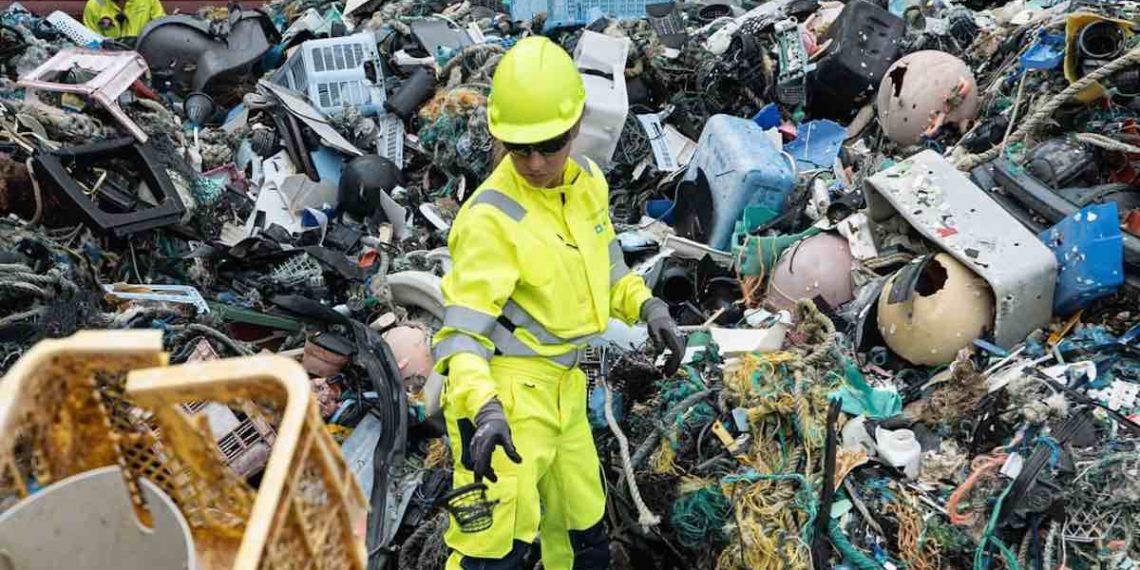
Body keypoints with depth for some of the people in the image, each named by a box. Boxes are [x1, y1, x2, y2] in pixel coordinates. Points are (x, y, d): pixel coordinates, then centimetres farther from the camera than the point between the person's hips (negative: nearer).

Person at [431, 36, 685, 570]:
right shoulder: (491, 218, -23)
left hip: (561, 386, 8)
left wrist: (647, 306, 3)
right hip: (504, 391, -7)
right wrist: (482, 407, -41)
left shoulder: (588, 181, 0)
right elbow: (461, 330, -26)